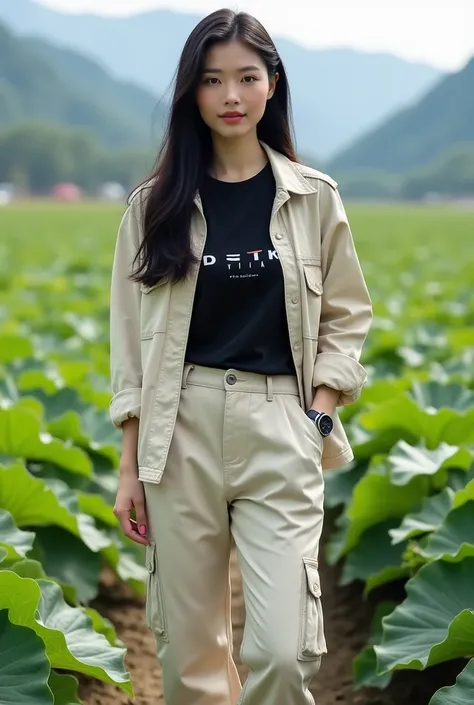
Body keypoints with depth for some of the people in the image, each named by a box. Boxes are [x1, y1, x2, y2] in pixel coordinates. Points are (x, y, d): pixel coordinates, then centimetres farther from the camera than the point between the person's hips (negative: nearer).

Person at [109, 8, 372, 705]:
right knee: (189, 648, 7)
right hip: (181, 430, 1)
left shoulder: (315, 198, 5)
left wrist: (318, 416, -4)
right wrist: (130, 467, 4)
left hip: (280, 429, -1)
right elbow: (131, 338, 7)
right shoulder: (156, 204, 5)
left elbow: (347, 317, 11)